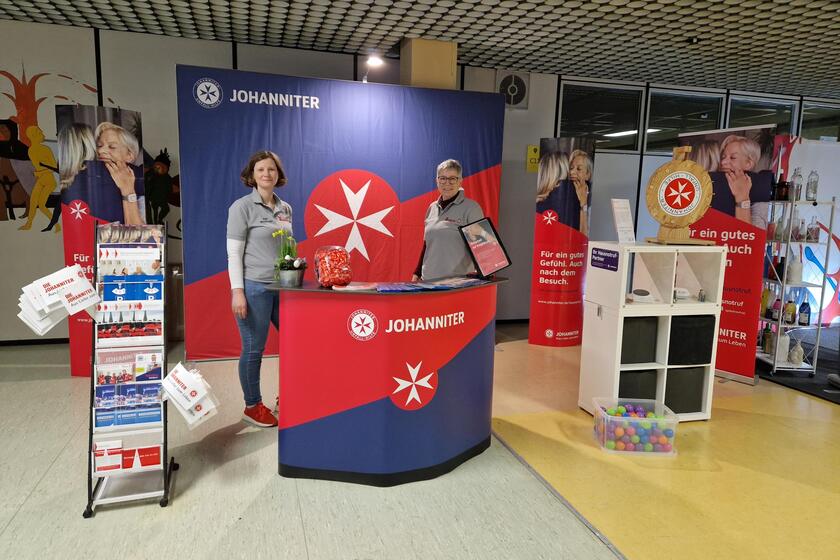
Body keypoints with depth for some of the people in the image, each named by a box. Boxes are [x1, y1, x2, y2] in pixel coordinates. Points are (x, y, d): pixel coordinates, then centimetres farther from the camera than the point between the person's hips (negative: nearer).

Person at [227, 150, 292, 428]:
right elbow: (234, 252, -9)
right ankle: (252, 406, 19)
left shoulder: (285, 208, 12)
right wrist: (237, 291, -15)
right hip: (254, 287, -6)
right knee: (253, 350, 2)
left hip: (283, 287, 7)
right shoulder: (242, 207, -6)